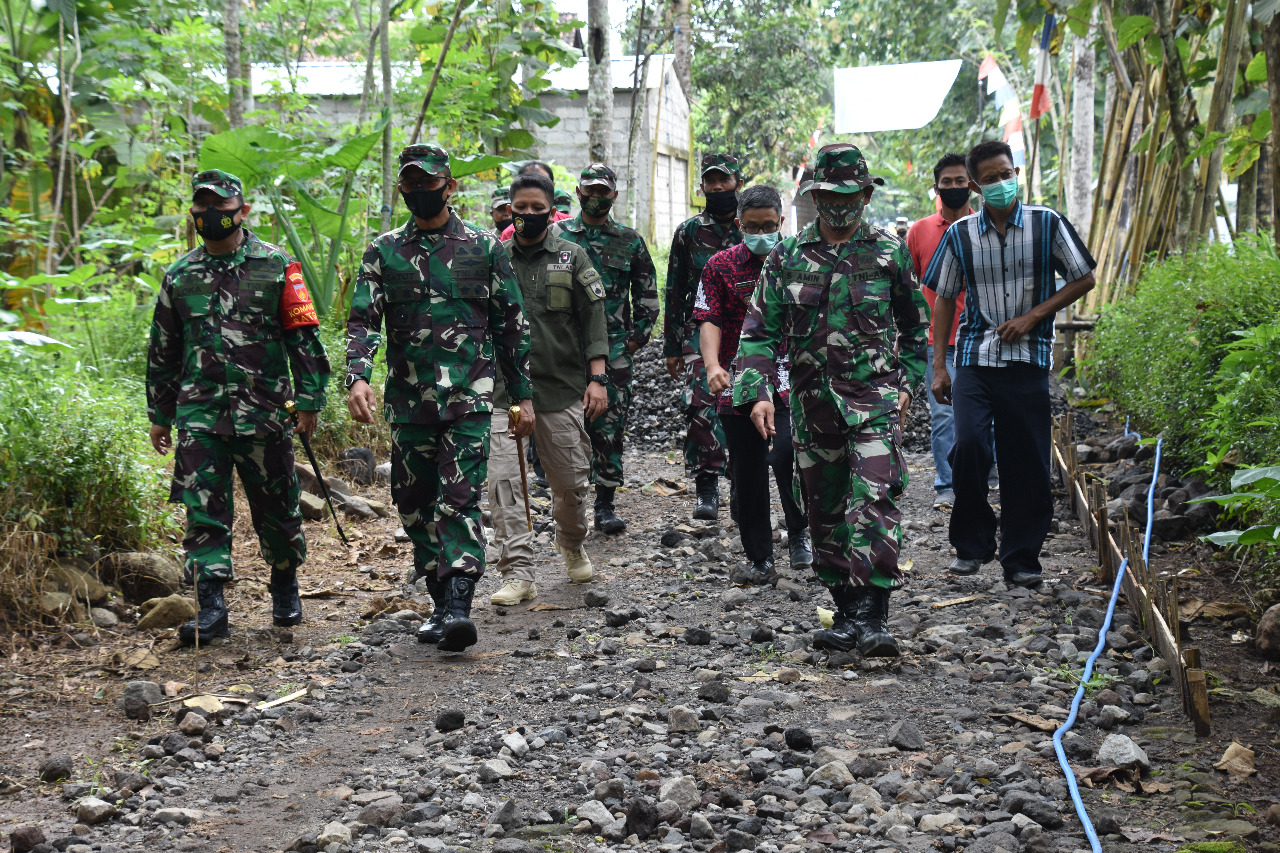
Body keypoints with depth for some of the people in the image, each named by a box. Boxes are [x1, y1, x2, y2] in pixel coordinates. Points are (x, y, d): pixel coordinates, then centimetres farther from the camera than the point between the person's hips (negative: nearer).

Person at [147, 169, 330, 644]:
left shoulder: (276, 266, 1)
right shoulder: (179, 276, 11)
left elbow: (304, 337, 0)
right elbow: (162, 352, 18)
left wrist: (309, 401, -6)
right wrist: (159, 415, 17)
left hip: (264, 410, -2)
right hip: (199, 412, 2)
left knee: (276, 507, 9)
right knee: (203, 510, -6)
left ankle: (285, 589, 31)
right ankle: (211, 609, -5)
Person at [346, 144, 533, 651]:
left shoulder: (484, 247, 5)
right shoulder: (383, 252, 8)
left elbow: (512, 325, 8)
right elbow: (363, 320, -1)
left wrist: (522, 395, 6)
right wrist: (357, 377, -19)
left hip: (469, 399, -3)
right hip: (408, 401, 3)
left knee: (459, 501, -14)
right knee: (415, 507, 8)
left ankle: (459, 605, -19)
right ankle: (442, 603, 20)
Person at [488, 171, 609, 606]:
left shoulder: (572, 257, 6)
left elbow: (593, 320, 4)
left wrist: (597, 378, -5)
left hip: (562, 389, 0)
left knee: (571, 480, 8)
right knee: (504, 479, -12)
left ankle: (572, 545, 37)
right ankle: (518, 572, -9)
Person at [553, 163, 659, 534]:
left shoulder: (630, 241, 9)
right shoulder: (557, 236, 7)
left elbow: (647, 294, 14)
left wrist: (637, 336, 5)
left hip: (613, 346, 1)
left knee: (610, 427, 0)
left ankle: (605, 505, 7)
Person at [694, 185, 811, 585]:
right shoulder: (721, 266, 4)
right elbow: (709, 319, -4)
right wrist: (713, 364, -21)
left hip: (789, 379, -1)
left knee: (785, 456, -20)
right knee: (747, 474, 6)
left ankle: (800, 530, 8)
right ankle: (760, 561, 18)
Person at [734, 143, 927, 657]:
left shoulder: (890, 252, 3)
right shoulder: (787, 257, 5)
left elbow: (916, 323, 14)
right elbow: (761, 331, 5)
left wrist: (907, 382, 7)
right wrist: (757, 391, -6)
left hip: (875, 400, -3)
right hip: (813, 403, 3)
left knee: (873, 504, -15)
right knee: (825, 513, 8)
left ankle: (872, 617, -13)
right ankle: (847, 615, 19)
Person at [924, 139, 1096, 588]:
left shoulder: (1047, 224, 1)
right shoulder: (961, 234, 4)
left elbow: (1084, 279, 6)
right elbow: (944, 299, 10)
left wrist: (1032, 316, -6)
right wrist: (939, 366, 5)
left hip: (1028, 358, 0)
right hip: (975, 355, 0)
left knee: (1027, 462, 1)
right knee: (967, 445, -16)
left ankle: (1021, 559, 14)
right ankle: (972, 543, 3)